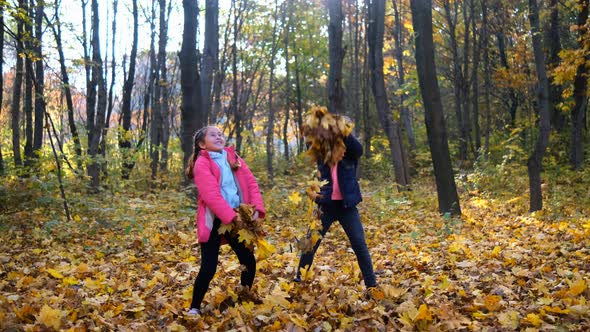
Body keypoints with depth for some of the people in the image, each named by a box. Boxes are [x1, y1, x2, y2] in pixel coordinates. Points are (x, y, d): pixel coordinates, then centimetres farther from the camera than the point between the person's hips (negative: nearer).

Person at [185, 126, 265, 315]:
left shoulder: (234, 158, 13)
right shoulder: (202, 163, -6)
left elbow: (251, 183, 5)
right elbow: (211, 195, -17)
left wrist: (256, 208, -10)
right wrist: (232, 216, -23)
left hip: (237, 218, 6)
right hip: (214, 221, -5)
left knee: (249, 261, 8)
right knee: (209, 268, -6)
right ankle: (194, 308, 12)